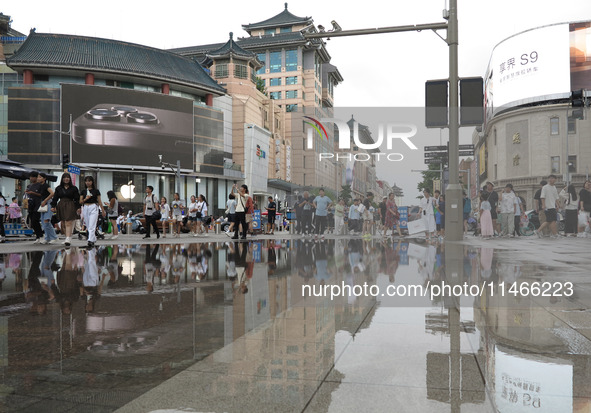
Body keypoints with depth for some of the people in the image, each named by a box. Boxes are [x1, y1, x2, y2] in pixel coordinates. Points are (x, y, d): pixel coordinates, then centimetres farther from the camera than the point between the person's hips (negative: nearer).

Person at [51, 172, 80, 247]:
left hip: (70, 206, -4)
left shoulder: (73, 188, 4)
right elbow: (55, 198, 11)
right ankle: (68, 237, 17)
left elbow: (77, 199, 2)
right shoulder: (58, 188, 12)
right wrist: (53, 206, 1)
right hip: (61, 206, 4)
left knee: (68, 223, -12)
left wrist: (78, 207, -6)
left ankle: (68, 240, -15)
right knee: (62, 223, 4)